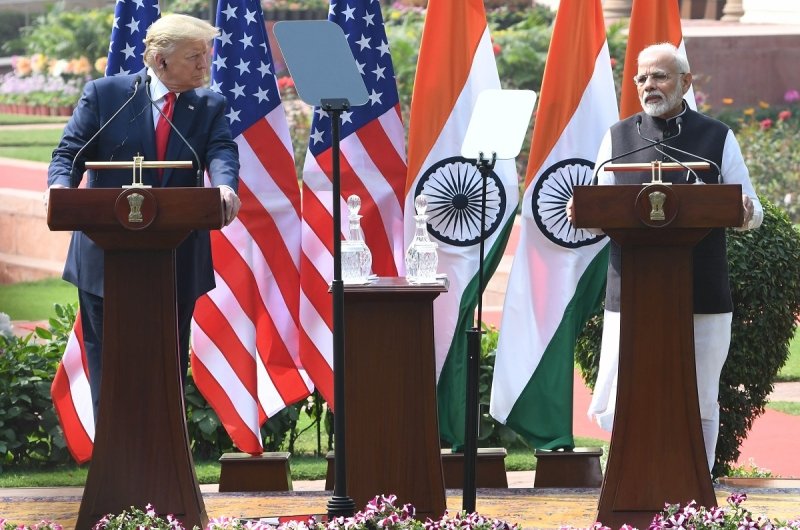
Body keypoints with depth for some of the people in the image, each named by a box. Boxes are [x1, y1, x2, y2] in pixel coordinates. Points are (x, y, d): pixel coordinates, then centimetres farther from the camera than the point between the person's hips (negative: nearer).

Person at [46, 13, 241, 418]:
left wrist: (225, 185, -35)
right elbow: (70, 152, -4)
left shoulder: (209, 107, 6)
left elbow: (221, 153, -11)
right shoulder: (105, 95, 0)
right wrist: (61, 185, -27)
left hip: (177, 260, 2)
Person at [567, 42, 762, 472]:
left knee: (699, 404, 4)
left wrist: (745, 212, -14)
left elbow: (751, 215, 10)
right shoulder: (618, 137, 13)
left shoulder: (717, 138, 9)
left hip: (702, 296, 0)